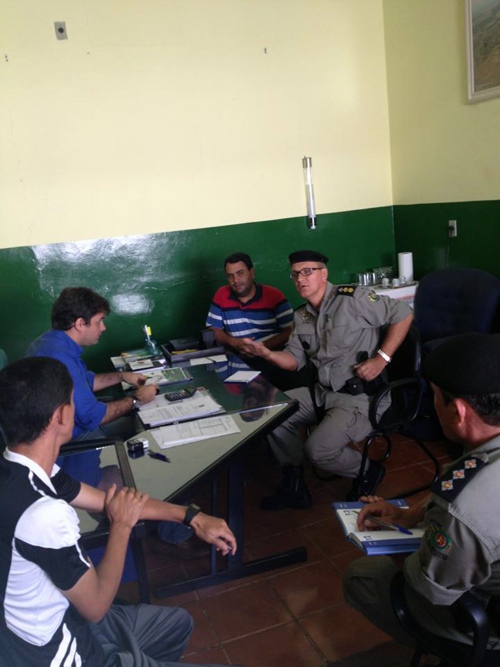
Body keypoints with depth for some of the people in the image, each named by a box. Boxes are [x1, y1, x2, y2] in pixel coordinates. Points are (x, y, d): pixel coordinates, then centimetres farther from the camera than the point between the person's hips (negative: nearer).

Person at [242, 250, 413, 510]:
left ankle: (368, 472, 11)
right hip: (322, 392, 8)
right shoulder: (302, 316, 10)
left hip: (360, 395, -8)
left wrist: (381, 358, -16)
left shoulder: (353, 298, -13)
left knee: (319, 450, -23)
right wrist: (267, 353, -12)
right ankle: (293, 487, 12)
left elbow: (403, 314, -11)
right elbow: (294, 359, 8)